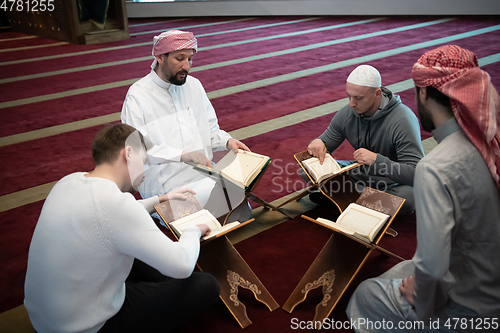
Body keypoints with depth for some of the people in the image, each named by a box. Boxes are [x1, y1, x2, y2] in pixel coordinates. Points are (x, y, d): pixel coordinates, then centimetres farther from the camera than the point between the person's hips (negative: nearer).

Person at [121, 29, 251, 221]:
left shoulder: (193, 85, 12)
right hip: (165, 187, -5)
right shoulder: (138, 96, -7)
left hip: (204, 173, 6)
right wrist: (182, 155, -27)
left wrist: (227, 141, -3)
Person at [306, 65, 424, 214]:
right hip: (361, 172, 4)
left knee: (408, 196, -41)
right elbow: (326, 144, 2)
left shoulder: (403, 120, -26)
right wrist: (317, 144, -23)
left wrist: (376, 159, -40)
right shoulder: (347, 113, -9)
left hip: (393, 182, -4)